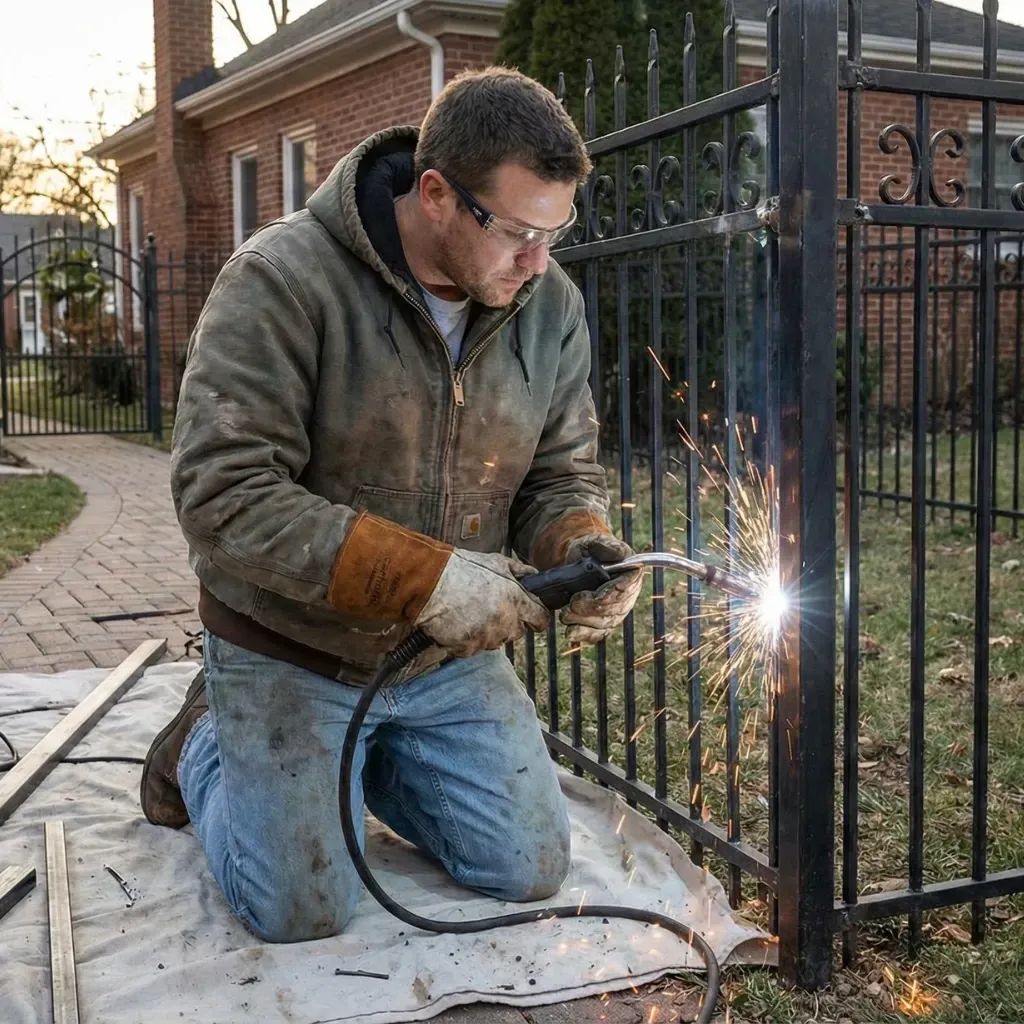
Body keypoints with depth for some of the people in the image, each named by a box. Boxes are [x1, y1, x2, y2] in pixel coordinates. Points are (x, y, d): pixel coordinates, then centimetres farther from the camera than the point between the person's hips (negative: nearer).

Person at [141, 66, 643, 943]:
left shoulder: (551, 305, -6)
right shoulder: (282, 281, -24)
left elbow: (563, 472, 3)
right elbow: (224, 494, -28)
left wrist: (582, 544, -21)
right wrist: (422, 577, -34)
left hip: (452, 659, 5)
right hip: (290, 652, -5)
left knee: (529, 871, 4)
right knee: (304, 909, -3)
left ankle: (364, 757, 28)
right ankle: (204, 747, 26)